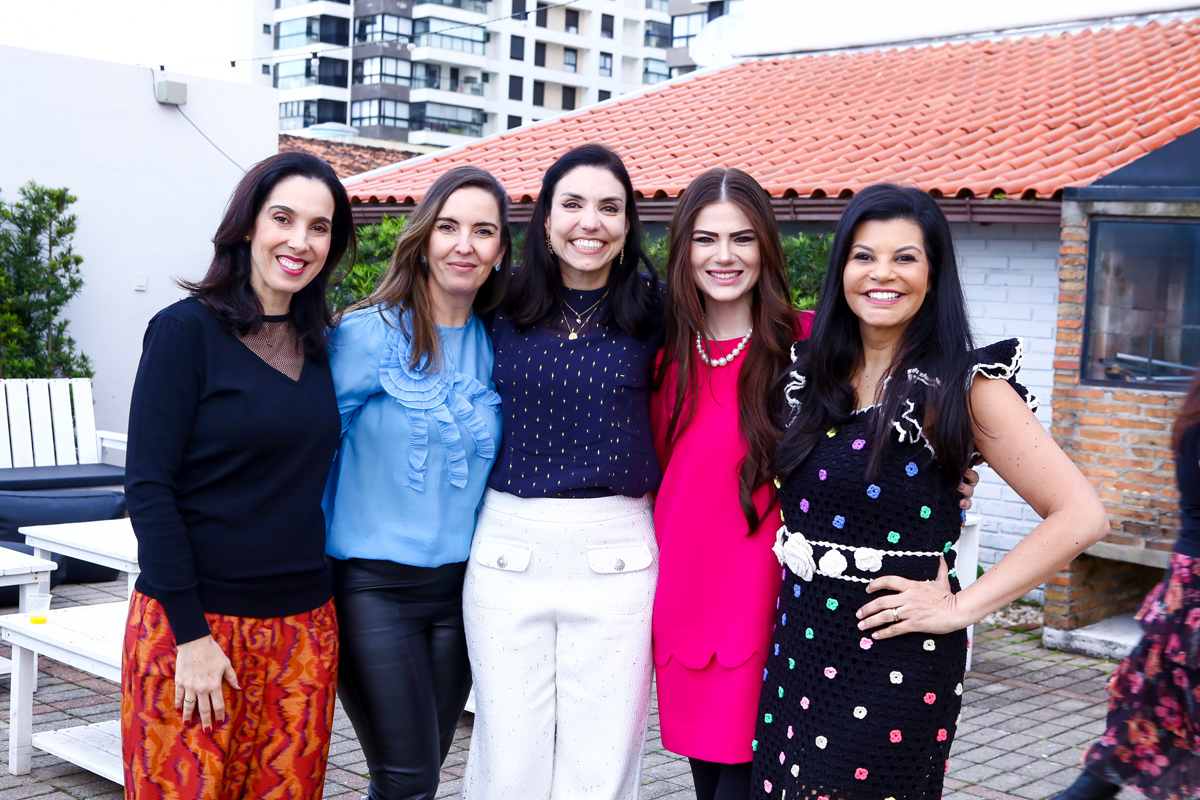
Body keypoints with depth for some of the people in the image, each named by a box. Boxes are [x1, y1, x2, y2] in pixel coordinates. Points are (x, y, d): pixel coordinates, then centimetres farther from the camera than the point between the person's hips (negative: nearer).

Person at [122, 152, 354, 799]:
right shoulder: (187, 330, -7)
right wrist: (191, 634, -14)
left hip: (303, 624, 5)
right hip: (192, 622, -5)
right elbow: (148, 487, -10)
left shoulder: (322, 343, 10)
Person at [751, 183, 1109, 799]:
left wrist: (961, 607, -15)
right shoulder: (809, 373, 6)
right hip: (796, 641, 5)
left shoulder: (961, 388, -10)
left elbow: (1080, 516, -14)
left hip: (896, 655, -5)